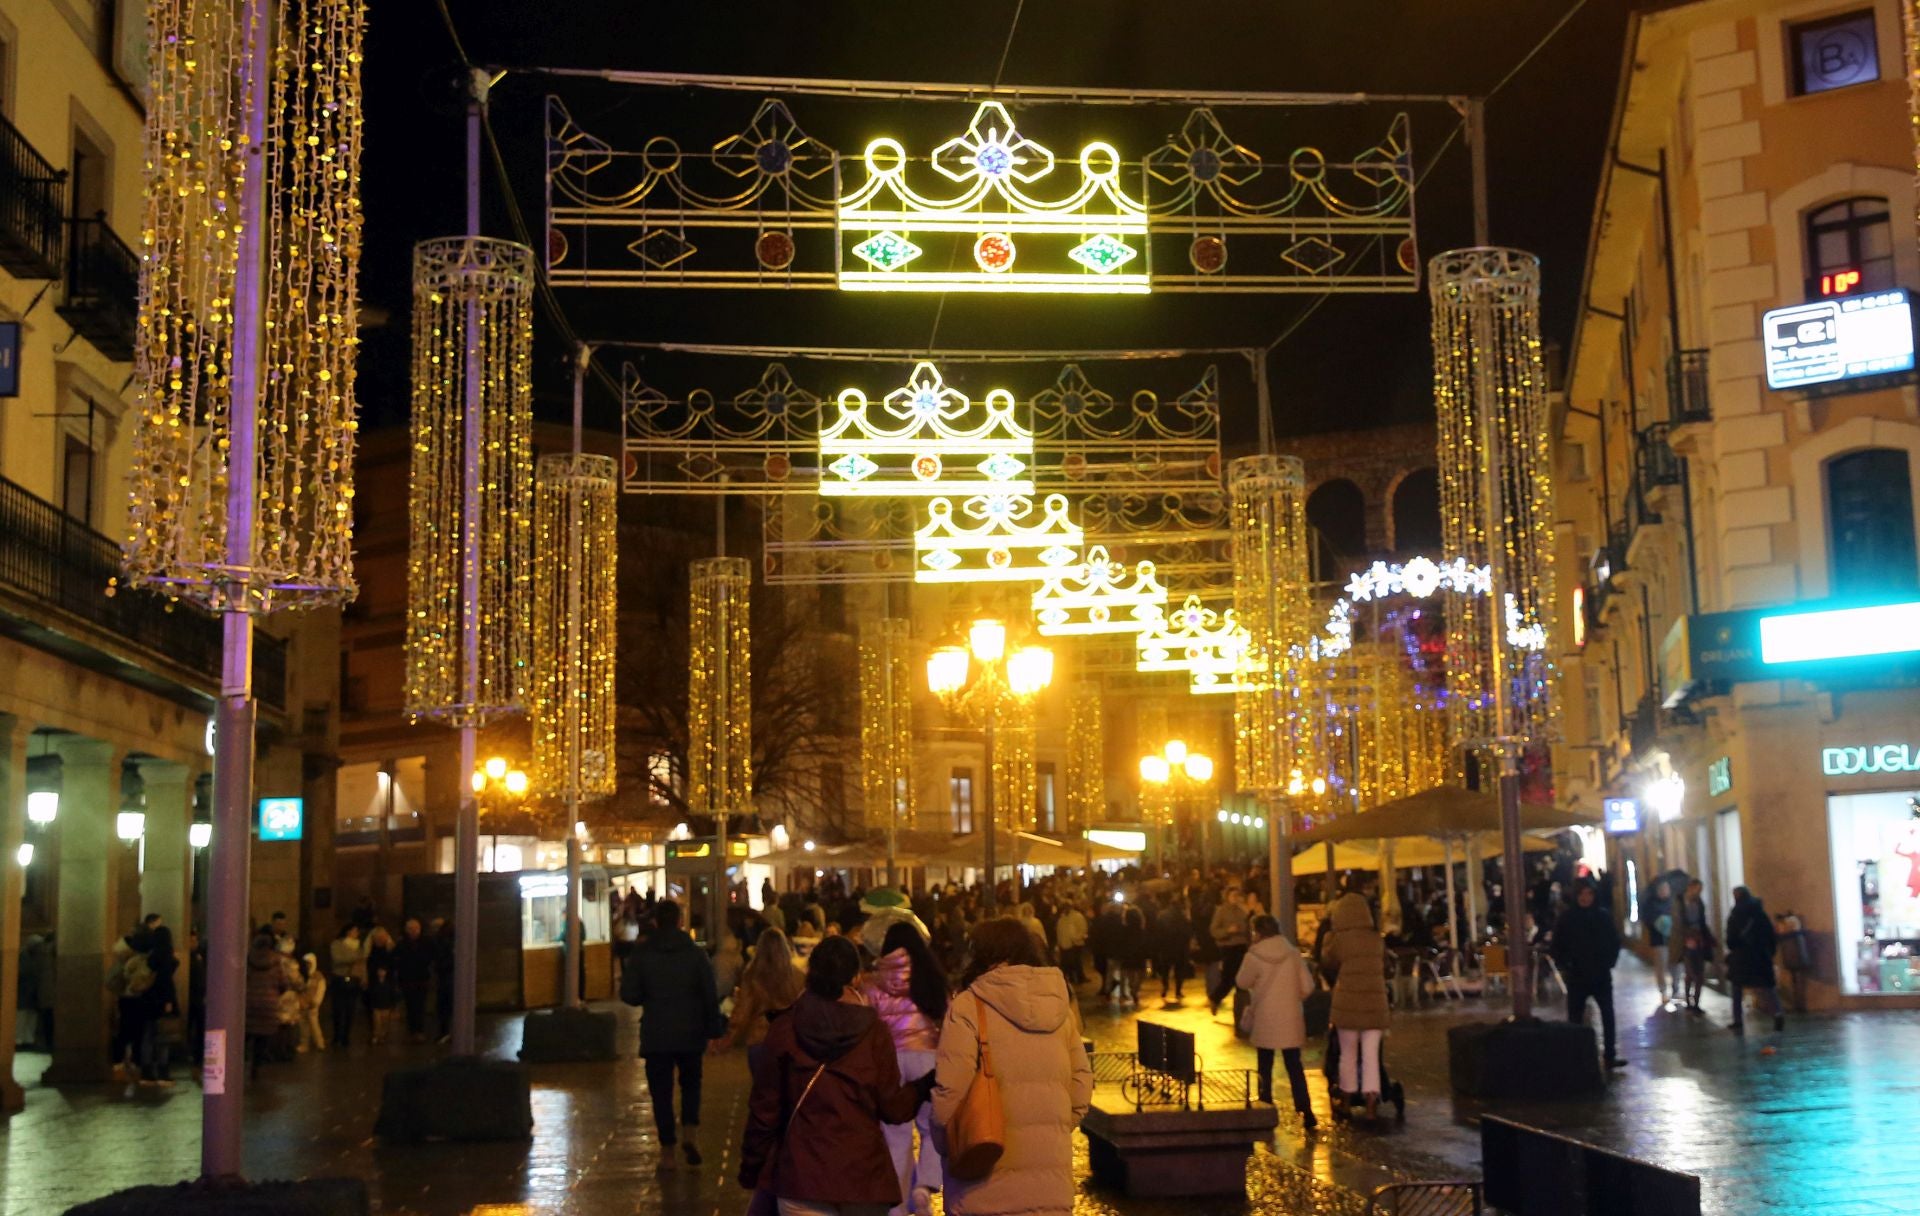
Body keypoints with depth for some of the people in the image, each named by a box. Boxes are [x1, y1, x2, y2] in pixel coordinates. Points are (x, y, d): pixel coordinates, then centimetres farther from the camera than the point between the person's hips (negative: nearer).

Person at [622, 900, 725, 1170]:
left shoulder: (642, 956, -5)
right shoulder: (697, 954, -4)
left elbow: (629, 995, -7)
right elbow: (710, 996, -5)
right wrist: (714, 1031, 0)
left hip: (656, 1035, -1)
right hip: (690, 1033, 1)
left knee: (661, 1091, 6)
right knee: (690, 1083, 19)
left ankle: (668, 1150, 6)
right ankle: (691, 1130, -1)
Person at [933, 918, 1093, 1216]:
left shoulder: (968, 1007, -8)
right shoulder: (1060, 1004, 7)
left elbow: (950, 1090, -12)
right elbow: (1081, 1086, 7)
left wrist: (943, 1141, 5)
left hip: (987, 1176, -4)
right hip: (1051, 1176, 4)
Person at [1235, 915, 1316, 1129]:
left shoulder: (1254, 956, -12)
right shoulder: (1293, 954, -3)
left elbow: (1243, 982, 0)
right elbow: (1307, 985, -1)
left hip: (1264, 1019, -2)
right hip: (1290, 1018, 2)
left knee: (1265, 1067, 11)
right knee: (1294, 1066, 7)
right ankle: (1305, 1111, -2)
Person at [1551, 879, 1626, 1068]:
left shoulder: (1604, 915, 0)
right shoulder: (1566, 917, -6)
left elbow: (1614, 941, 9)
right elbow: (1557, 945, 0)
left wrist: (1609, 962, 0)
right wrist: (1564, 967, -6)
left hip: (1601, 975, 2)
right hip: (1577, 975, -2)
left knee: (1608, 1015, 5)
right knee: (1575, 1018, 3)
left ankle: (1610, 1056, 13)